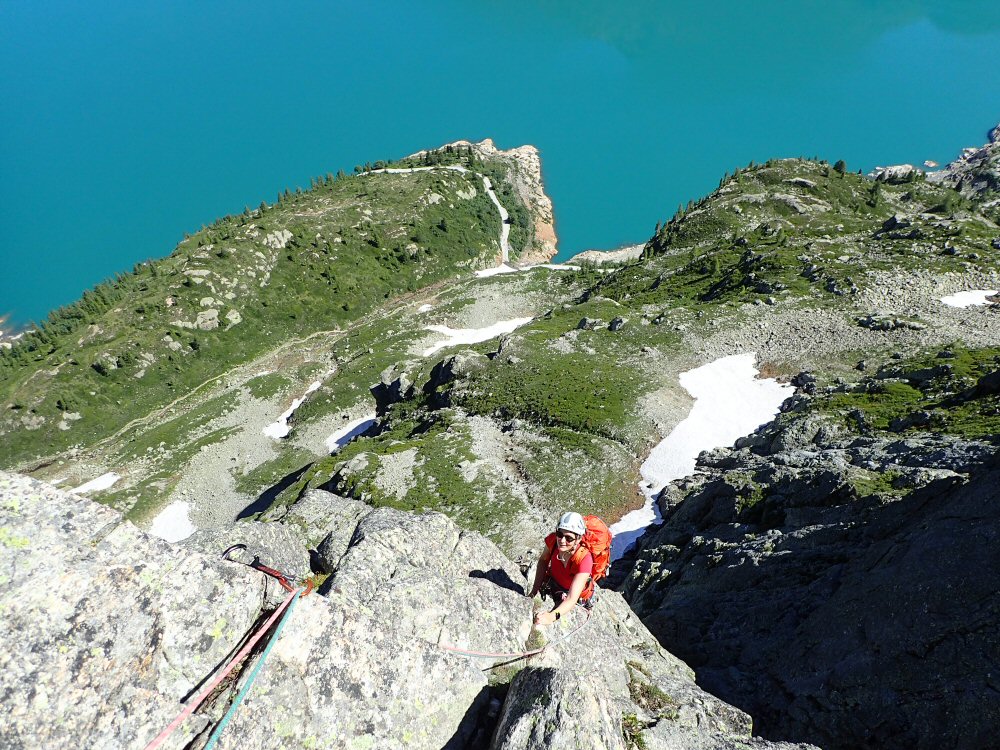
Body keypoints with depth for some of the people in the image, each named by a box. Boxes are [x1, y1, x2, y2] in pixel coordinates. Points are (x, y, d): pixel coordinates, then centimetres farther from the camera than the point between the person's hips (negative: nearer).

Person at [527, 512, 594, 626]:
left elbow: (571, 599, -42)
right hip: (552, 585, 4)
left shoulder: (584, 559, -39)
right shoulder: (553, 539, -28)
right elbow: (543, 561, -5)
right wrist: (534, 591, -11)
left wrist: (552, 616, -59)